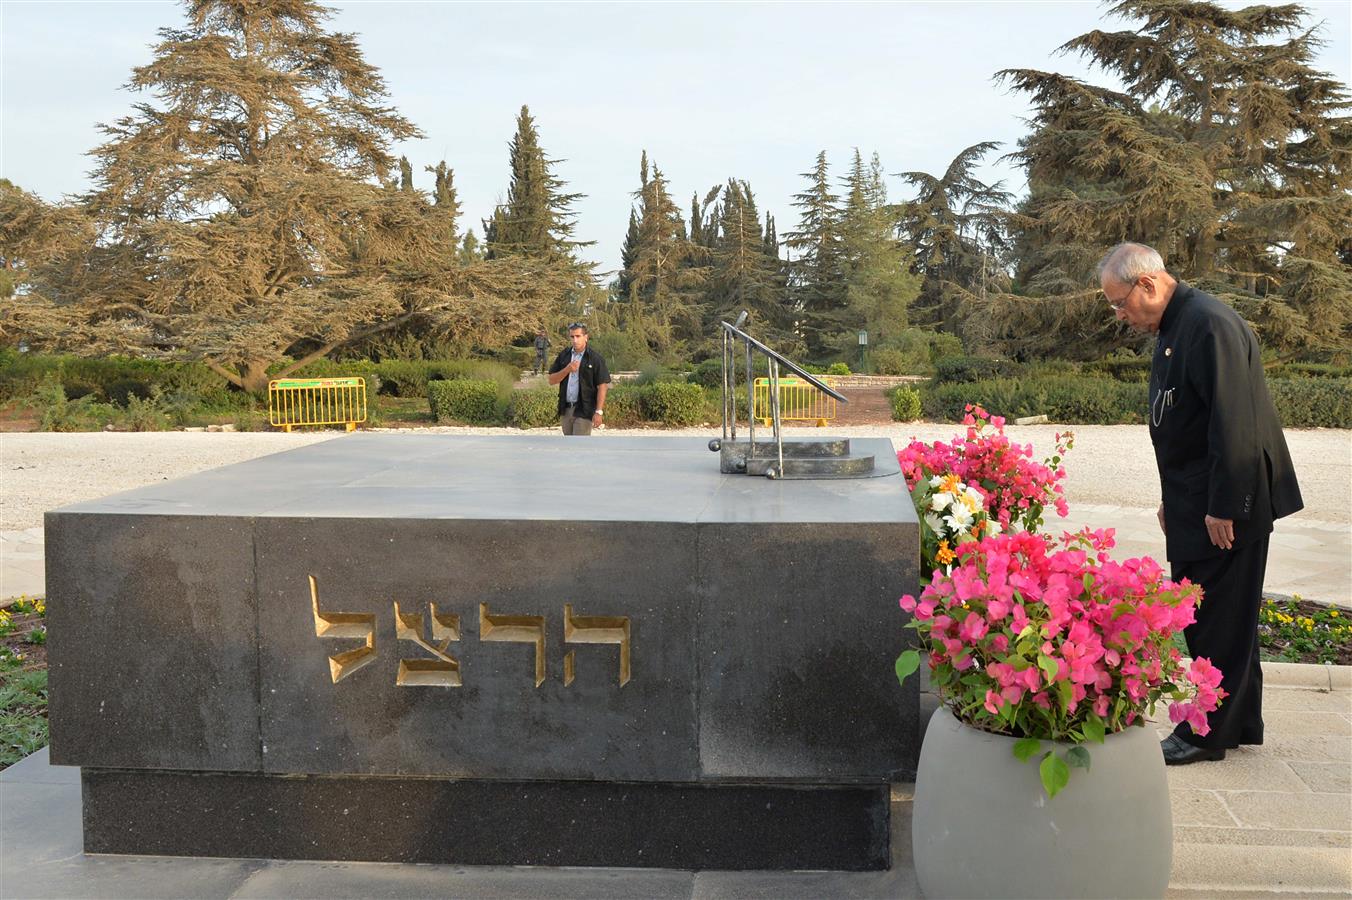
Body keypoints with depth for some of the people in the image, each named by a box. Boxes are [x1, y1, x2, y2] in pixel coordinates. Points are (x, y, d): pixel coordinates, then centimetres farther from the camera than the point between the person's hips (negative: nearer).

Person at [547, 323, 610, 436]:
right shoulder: (563, 356, 7)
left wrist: (599, 412, -16)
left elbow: (602, 386, -10)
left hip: (584, 410, -5)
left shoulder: (594, 358, -7)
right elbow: (551, 380, 4)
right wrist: (567, 370, -13)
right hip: (565, 409, 5)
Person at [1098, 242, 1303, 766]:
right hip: (1195, 506, 10)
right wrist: (1173, 500, 20)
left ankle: (1209, 733, 9)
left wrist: (1223, 507, -21)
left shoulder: (1211, 326, -18)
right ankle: (1240, 723, 25)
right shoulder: (1173, 330, 13)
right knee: (1228, 618, 15)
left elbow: (1234, 425, -23)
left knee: (1218, 620, -1)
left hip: (1225, 509, -10)